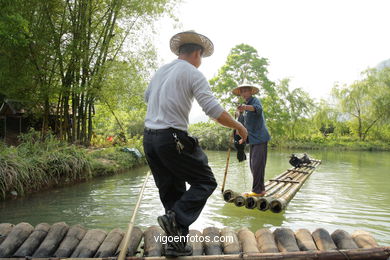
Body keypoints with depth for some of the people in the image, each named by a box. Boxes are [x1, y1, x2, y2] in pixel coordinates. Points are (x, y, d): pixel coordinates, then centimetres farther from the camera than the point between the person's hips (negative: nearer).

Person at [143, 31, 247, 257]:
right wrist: (239, 126, 1)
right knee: (206, 182, 6)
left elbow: (147, 97, 33)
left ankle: (176, 243, 16)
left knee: (172, 193, 14)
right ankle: (175, 219, -11)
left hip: (149, 138, 8)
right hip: (173, 139, -7)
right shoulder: (194, 74, -5)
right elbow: (214, 111, -12)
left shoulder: (160, 71, 16)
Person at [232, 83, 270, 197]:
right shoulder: (246, 105, 21)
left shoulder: (255, 100, -7)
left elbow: (258, 108, -33)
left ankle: (257, 190, -9)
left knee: (257, 164, -12)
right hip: (253, 139, 9)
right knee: (253, 165, 11)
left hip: (260, 138, -9)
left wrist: (245, 107, -52)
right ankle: (260, 189, 20)